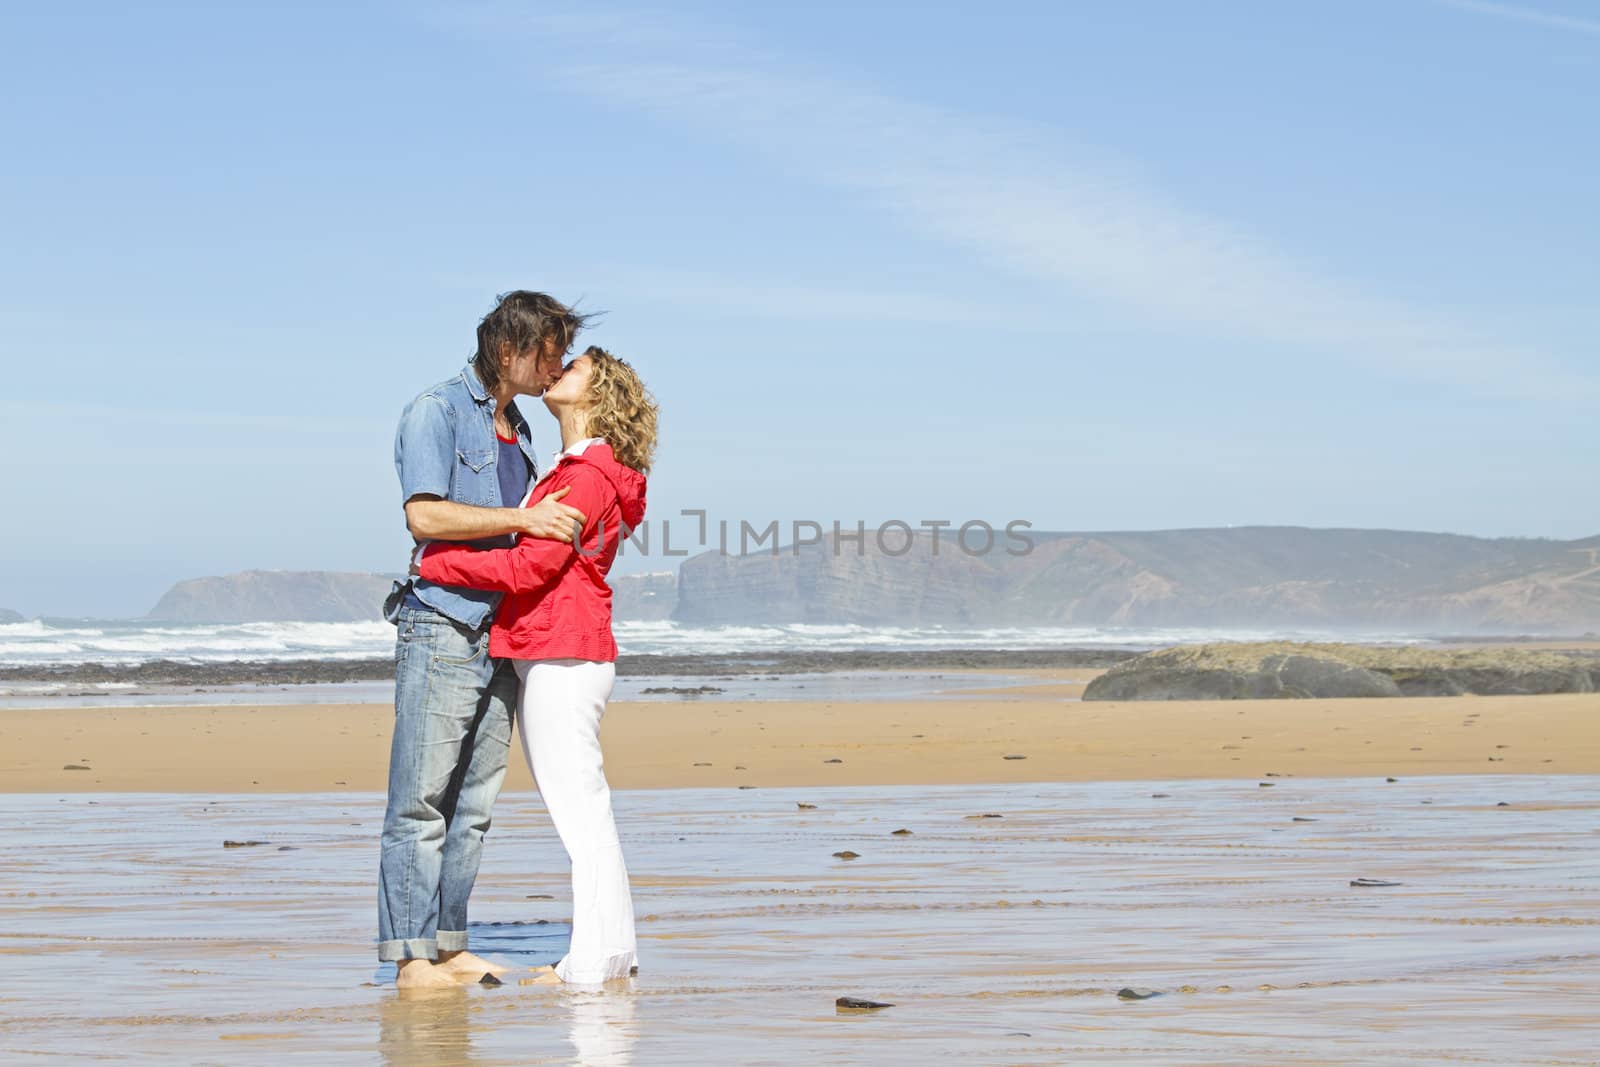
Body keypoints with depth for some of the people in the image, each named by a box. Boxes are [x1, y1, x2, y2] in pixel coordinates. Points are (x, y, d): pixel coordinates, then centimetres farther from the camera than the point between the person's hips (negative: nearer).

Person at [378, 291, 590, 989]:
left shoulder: (517, 429, 21)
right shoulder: (436, 411, -4)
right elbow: (424, 515, -17)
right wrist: (524, 518, -18)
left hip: (501, 637, 8)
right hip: (441, 627, -8)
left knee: (472, 807, 7)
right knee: (421, 802, -8)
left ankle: (448, 948, 11)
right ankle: (412, 959, -8)